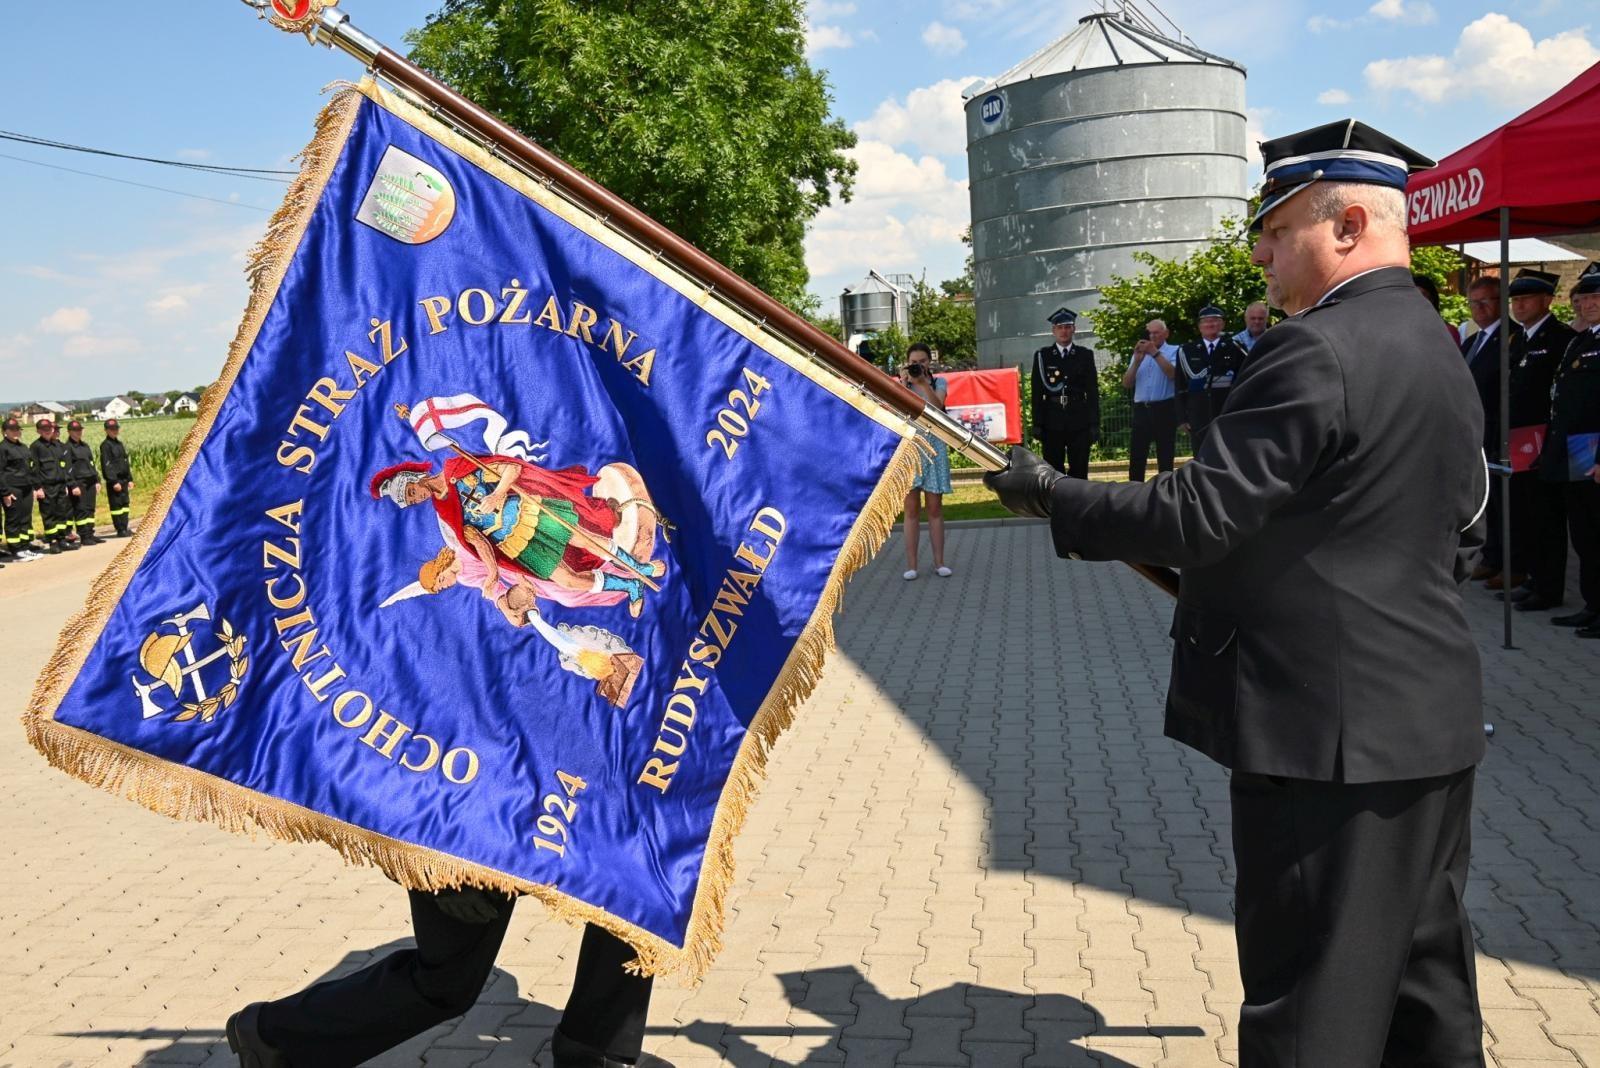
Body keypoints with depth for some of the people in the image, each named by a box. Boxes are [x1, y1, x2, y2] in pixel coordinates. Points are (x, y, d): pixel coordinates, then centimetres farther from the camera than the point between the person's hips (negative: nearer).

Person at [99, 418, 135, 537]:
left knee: (125, 504, 10)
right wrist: (114, 482, -20)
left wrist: (130, 479, 17)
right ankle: (120, 530, -1)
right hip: (114, 481, -8)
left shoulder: (120, 444, 16)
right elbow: (106, 465, -15)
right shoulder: (105, 445, -10)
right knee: (116, 505, -3)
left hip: (124, 479, 8)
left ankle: (124, 529, 15)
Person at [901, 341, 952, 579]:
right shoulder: (901, 385, 7)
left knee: (935, 508, 3)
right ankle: (911, 565, 0)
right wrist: (904, 382, -13)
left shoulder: (939, 383, 7)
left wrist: (923, 383, -22)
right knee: (911, 509, -1)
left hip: (933, 447, 1)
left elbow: (938, 406, -13)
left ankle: (939, 562, 8)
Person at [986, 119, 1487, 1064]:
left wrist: (1053, 495, -10)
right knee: (1423, 979, 20)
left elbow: (1197, 516, -22)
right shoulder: (1442, 355, 13)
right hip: (1433, 719, 10)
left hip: (1329, 730, -9)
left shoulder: (1316, 350, -18)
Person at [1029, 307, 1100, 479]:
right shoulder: (1042, 356, 6)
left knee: (1079, 472, 3)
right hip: (1052, 422, -1)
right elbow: (1037, 392, 3)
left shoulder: (1085, 355, 8)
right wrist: (1037, 424, -3)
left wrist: (1094, 424, 0)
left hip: (1079, 422, 1)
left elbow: (1093, 391, 6)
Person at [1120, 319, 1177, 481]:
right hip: (1141, 409, 4)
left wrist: (1155, 353, -17)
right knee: (1136, 458, 0)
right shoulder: (1139, 353, 17)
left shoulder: (1174, 351, 4)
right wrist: (1137, 361, -5)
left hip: (1164, 409, -4)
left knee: (1165, 459, 2)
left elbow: (1173, 373, -15)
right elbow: (1126, 383, 7)